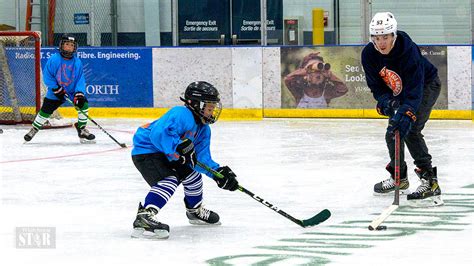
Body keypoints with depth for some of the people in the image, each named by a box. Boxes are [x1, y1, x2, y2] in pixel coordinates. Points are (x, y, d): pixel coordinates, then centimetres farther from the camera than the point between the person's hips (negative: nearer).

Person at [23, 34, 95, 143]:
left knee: (83, 104, -16)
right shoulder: (54, 59, -14)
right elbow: (47, 75, -12)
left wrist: (79, 93, -20)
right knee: (45, 111, -2)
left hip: (72, 91, 2)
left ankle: (82, 129, 1)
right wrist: (57, 89, -17)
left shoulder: (77, 62, -6)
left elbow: (80, 79, -5)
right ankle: (34, 129, 23)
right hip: (55, 93, -2)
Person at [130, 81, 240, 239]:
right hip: (146, 151, -10)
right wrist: (180, 146, -45)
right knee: (169, 180, -31)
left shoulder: (203, 130, 5)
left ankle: (195, 211, 46)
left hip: (167, 156, 10)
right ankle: (144, 217, -45)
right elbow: (158, 134, -39)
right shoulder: (181, 115, -25)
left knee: (192, 174, 22)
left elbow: (201, 158, -2)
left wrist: (218, 172, -18)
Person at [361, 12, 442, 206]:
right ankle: (399, 178, 33)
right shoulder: (369, 55, -19)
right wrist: (385, 102, -31)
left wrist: (407, 113, -51)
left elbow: (414, 89, -39)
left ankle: (430, 181, -27)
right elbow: (376, 85, -11)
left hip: (427, 85, -7)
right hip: (399, 92, 7)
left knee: (409, 129, -24)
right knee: (393, 132, 12)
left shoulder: (408, 51, -36)